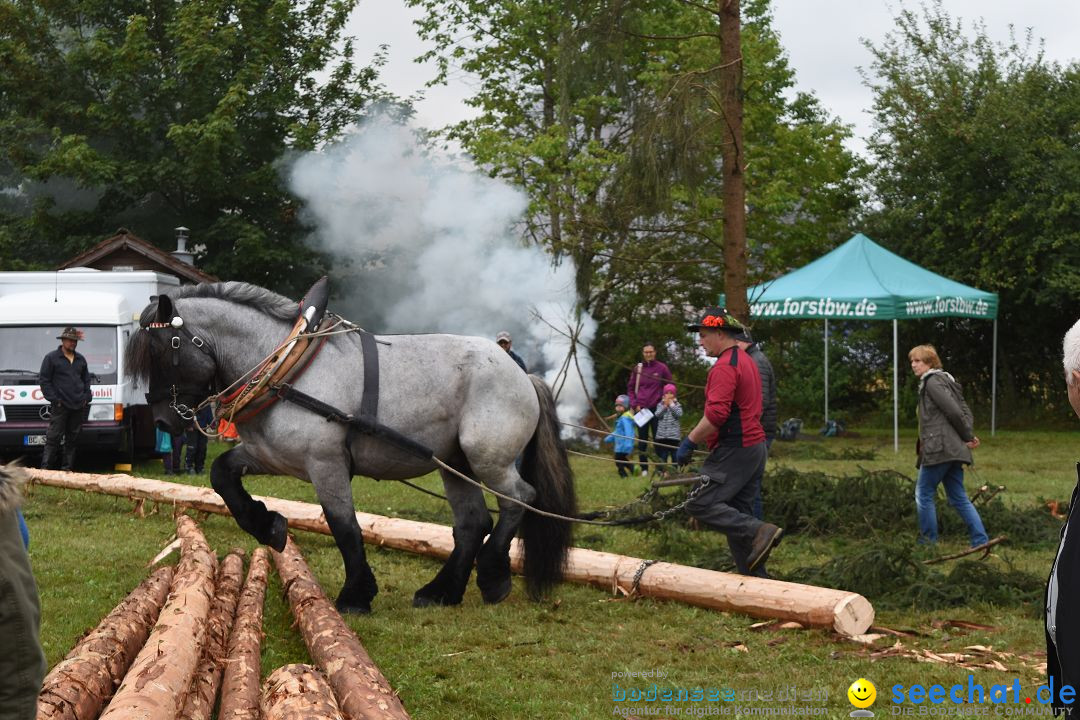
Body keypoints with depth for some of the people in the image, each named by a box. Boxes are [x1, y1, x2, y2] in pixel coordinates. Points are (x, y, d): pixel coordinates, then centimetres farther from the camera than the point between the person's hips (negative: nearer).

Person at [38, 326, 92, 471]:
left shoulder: (81, 359, 17)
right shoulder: (51, 358, 0)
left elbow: (86, 380, 23)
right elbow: (43, 379, -2)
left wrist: (86, 397, 8)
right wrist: (53, 398, -10)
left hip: (79, 406, 5)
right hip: (60, 406, -5)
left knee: (72, 439, 7)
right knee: (53, 437, -8)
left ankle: (67, 468, 12)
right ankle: (46, 468, -8)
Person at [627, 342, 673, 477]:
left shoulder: (662, 368, -1)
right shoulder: (638, 369, 5)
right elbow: (630, 388, 11)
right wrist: (634, 404, 0)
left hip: (656, 409, -2)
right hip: (641, 409, 2)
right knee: (642, 440, 4)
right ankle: (644, 469, 7)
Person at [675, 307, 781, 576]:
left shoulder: (725, 367, -15)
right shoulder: (747, 361, 19)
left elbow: (716, 414, -24)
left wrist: (689, 442, -16)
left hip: (734, 450, -10)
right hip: (755, 446, 10)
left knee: (700, 505, -11)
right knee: (736, 514, 12)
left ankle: (759, 531, -20)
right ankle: (756, 580, 9)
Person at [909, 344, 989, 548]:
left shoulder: (932, 381, -10)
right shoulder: (945, 380, 20)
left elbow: (954, 412, -18)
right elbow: (965, 412, 16)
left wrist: (968, 436, -6)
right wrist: (968, 436, 2)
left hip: (939, 449, -9)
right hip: (954, 450, 9)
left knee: (924, 494, 1)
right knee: (959, 498, 9)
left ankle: (928, 543, 5)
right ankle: (981, 541, 4)